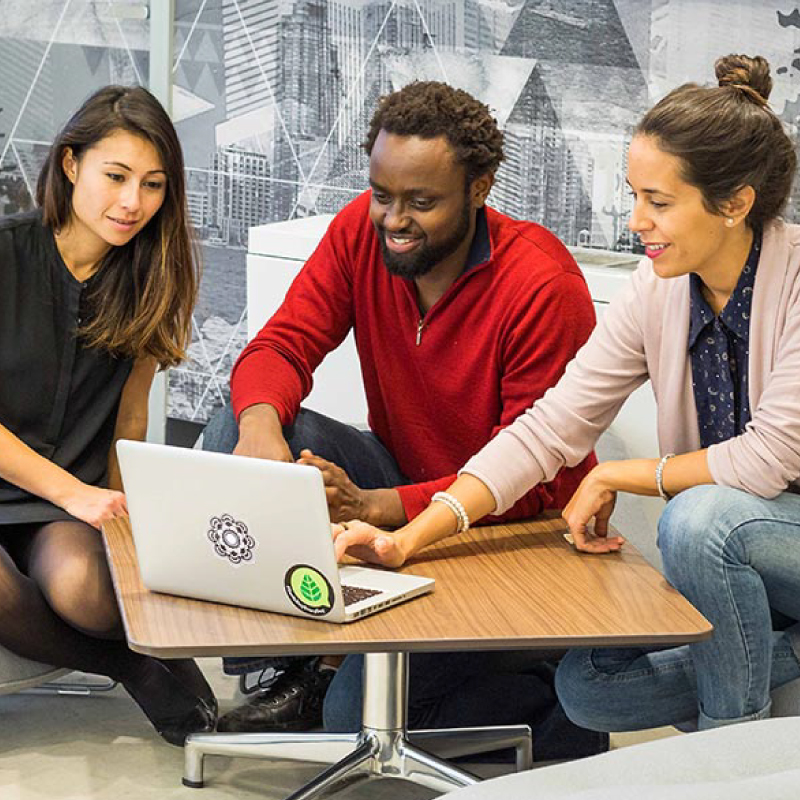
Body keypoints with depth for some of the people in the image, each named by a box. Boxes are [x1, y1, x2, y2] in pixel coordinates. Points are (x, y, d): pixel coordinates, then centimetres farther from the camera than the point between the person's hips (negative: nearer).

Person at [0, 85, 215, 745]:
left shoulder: (150, 279, 6)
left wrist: (117, 510, 1)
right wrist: (75, 494, -12)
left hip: (74, 502, 2)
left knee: (82, 585, -34)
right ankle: (135, 666, -12)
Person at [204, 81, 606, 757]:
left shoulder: (545, 287, -23)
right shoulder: (362, 231, -6)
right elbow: (281, 346, -7)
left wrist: (372, 507, -36)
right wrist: (260, 426, -34)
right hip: (399, 473, 6)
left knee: (360, 709, -24)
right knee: (236, 429, -17)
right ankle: (287, 676, -10)